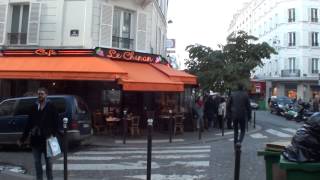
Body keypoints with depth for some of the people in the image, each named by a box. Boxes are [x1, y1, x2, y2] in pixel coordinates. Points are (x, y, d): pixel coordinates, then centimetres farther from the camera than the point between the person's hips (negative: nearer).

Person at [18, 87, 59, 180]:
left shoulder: (51, 107, -2)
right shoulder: (34, 107, 8)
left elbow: (55, 123, -5)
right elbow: (29, 123, 11)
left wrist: (54, 135, -15)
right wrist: (23, 138, 11)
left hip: (47, 138, -3)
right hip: (35, 139, 4)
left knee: (48, 161, 7)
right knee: (37, 162, 11)